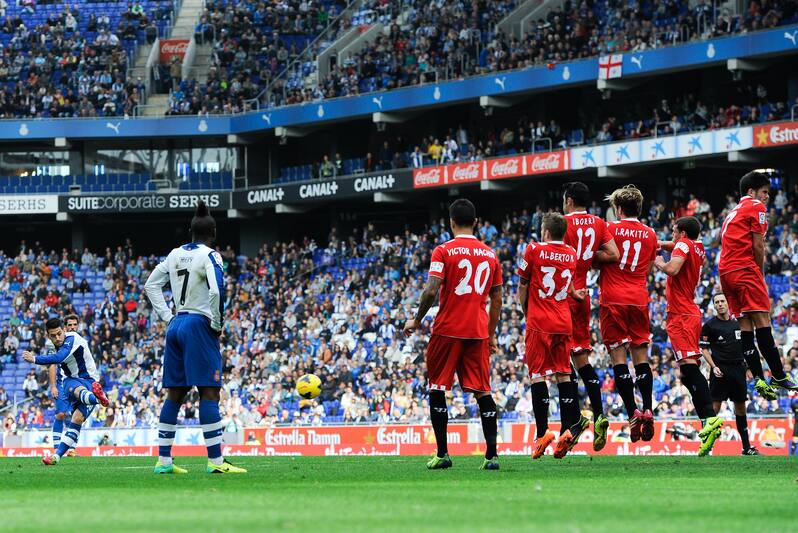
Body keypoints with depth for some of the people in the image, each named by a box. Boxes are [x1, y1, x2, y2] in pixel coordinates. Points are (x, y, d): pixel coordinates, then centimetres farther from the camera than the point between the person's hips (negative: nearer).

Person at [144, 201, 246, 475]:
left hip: (176, 325, 7)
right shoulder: (209, 256, -9)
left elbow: (151, 285, 16)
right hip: (199, 325, -7)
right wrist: (217, 324, -10)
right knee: (209, 392, -7)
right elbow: (217, 290, -22)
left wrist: (167, 317, 14)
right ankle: (215, 460, -11)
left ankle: (163, 460, 9)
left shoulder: (176, 254, 12)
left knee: (175, 393, 10)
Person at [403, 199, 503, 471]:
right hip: (478, 333, 4)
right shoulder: (490, 255, 10)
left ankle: (442, 453, 3)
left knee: (437, 389, 6)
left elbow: (431, 291, -14)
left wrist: (416, 320, -1)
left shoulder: (443, 251, -5)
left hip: (448, 330, -4)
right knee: (482, 391, 5)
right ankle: (492, 455, -3)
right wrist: (491, 334, 20)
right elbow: (497, 300, 12)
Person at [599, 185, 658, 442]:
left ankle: (633, 412, -11)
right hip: (639, 300, 4)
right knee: (641, 356, 7)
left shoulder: (610, 229, -3)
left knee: (618, 356, -3)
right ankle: (647, 410, -3)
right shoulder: (650, 235, 10)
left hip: (613, 299, -4)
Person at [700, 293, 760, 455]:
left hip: (738, 368, 5)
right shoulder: (709, 325, -1)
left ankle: (747, 447, 15)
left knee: (740, 406, 10)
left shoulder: (737, 322, 12)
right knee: (715, 406, -9)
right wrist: (713, 367, -13)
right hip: (721, 371, -5)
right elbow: (704, 348, -1)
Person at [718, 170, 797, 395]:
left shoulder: (733, 212, 27)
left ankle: (759, 378, -5)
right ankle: (778, 376, -17)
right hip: (745, 269, -8)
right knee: (762, 321, -12)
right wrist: (760, 274, 5)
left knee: (746, 325, 2)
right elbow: (758, 246, -6)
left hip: (725, 272, 9)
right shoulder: (756, 207, 2)